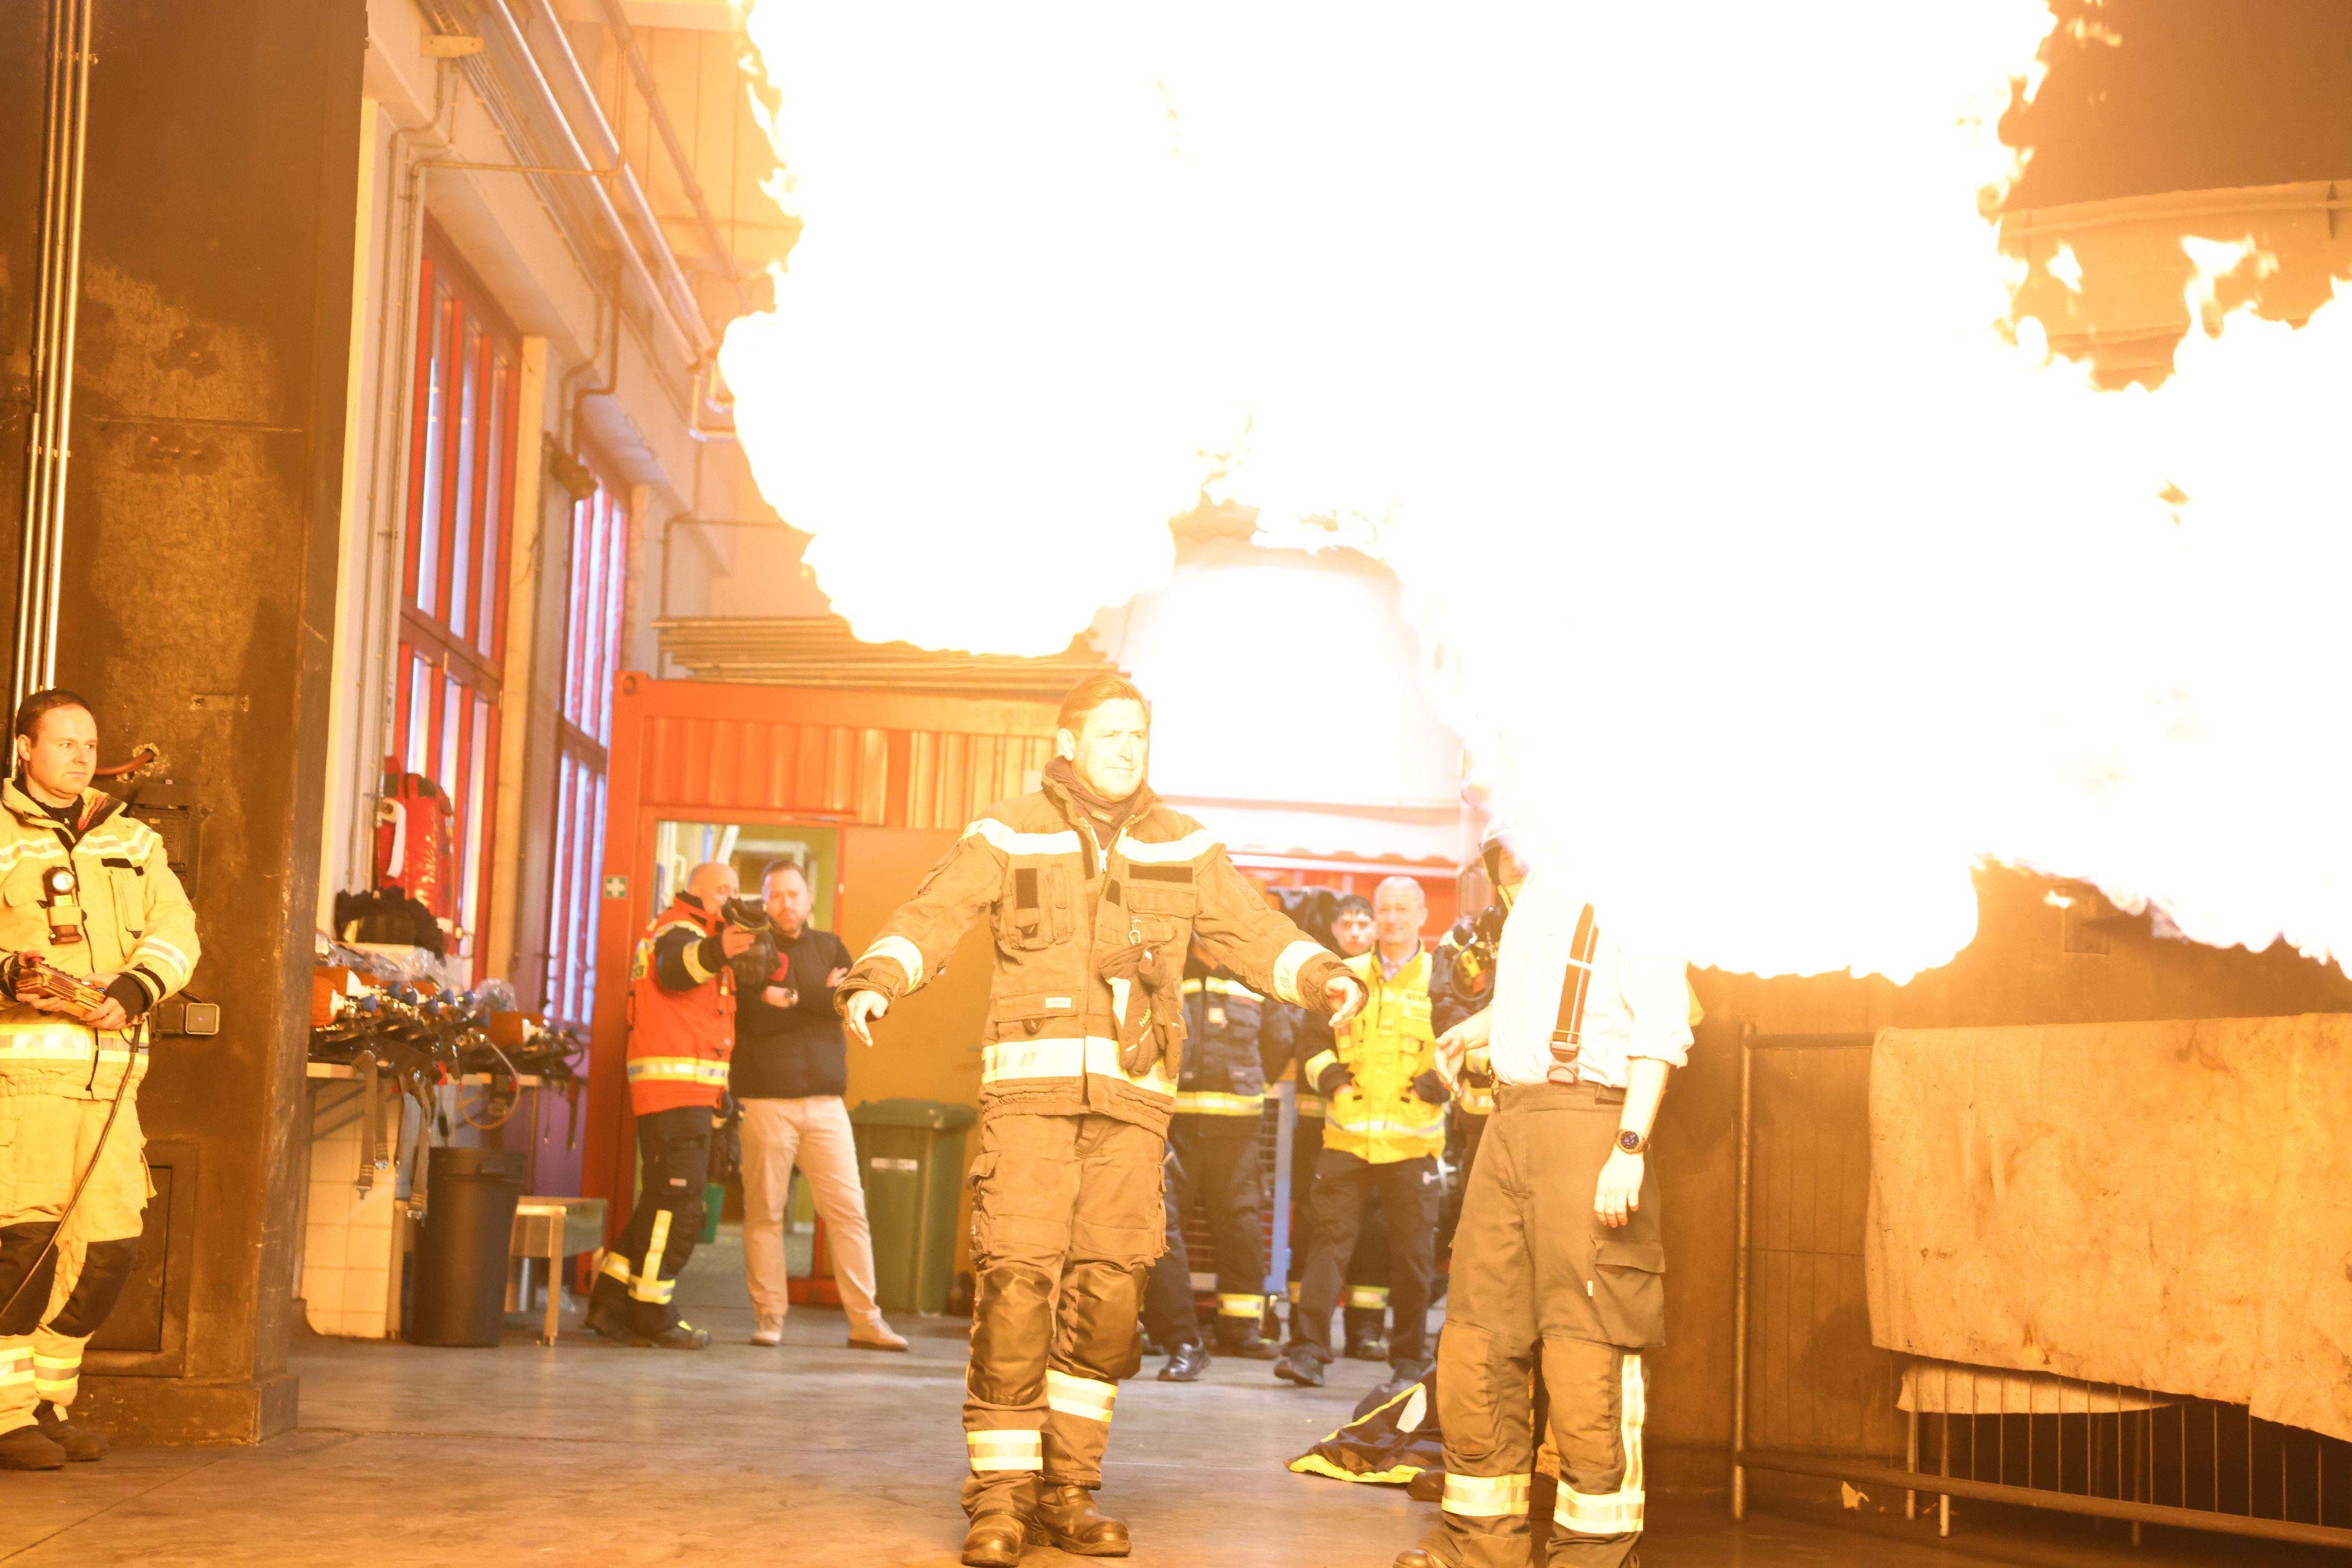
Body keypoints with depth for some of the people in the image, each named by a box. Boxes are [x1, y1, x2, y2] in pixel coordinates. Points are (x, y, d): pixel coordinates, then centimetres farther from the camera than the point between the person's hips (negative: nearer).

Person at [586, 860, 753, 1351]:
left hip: (689, 1090, 11)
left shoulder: (698, 935, 26)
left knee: (663, 1200, 14)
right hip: (676, 1084, -11)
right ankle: (652, 1314, -6)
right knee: (677, 1204, -9)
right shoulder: (679, 928, -6)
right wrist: (717, 950, -51)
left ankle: (611, 1301, 17)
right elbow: (674, 969, -30)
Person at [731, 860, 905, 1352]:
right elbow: (751, 1018, -11)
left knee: (848, 1209, -2)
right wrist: (821, 998, -10)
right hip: (765, 1099, -3)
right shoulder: (750, 951, 5)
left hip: (825, 1099, 3)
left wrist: (792, 998, -11)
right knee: (764, 1212, -1)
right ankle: (768, 1316, 7)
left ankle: (865, 1320, 1)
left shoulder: (829, 947, 15)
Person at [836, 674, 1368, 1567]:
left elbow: (1253, 932, 15)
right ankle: (1000, 1494, -2)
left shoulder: (1183, 848, 17)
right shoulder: (1010, 835, 7)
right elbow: (931, 916, -4)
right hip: (1031, 1083, -3)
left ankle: (1069, 1491, 12)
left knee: (1109, 1287, 1)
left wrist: (1321, 975, -3)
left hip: (1132, 1095, 3)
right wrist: (877, 976, -23)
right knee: (1016, 1277, -11)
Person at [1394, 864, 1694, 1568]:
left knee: (1587, 1352, -6)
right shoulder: (1541, 881, 18)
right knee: (1476, 1337, 9)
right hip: (1510, 1120, 8)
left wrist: (1630, 1146, -21)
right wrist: (1473, 1028, 24)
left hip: (1587, 1121, -8)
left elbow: (1660, 1023, -15)